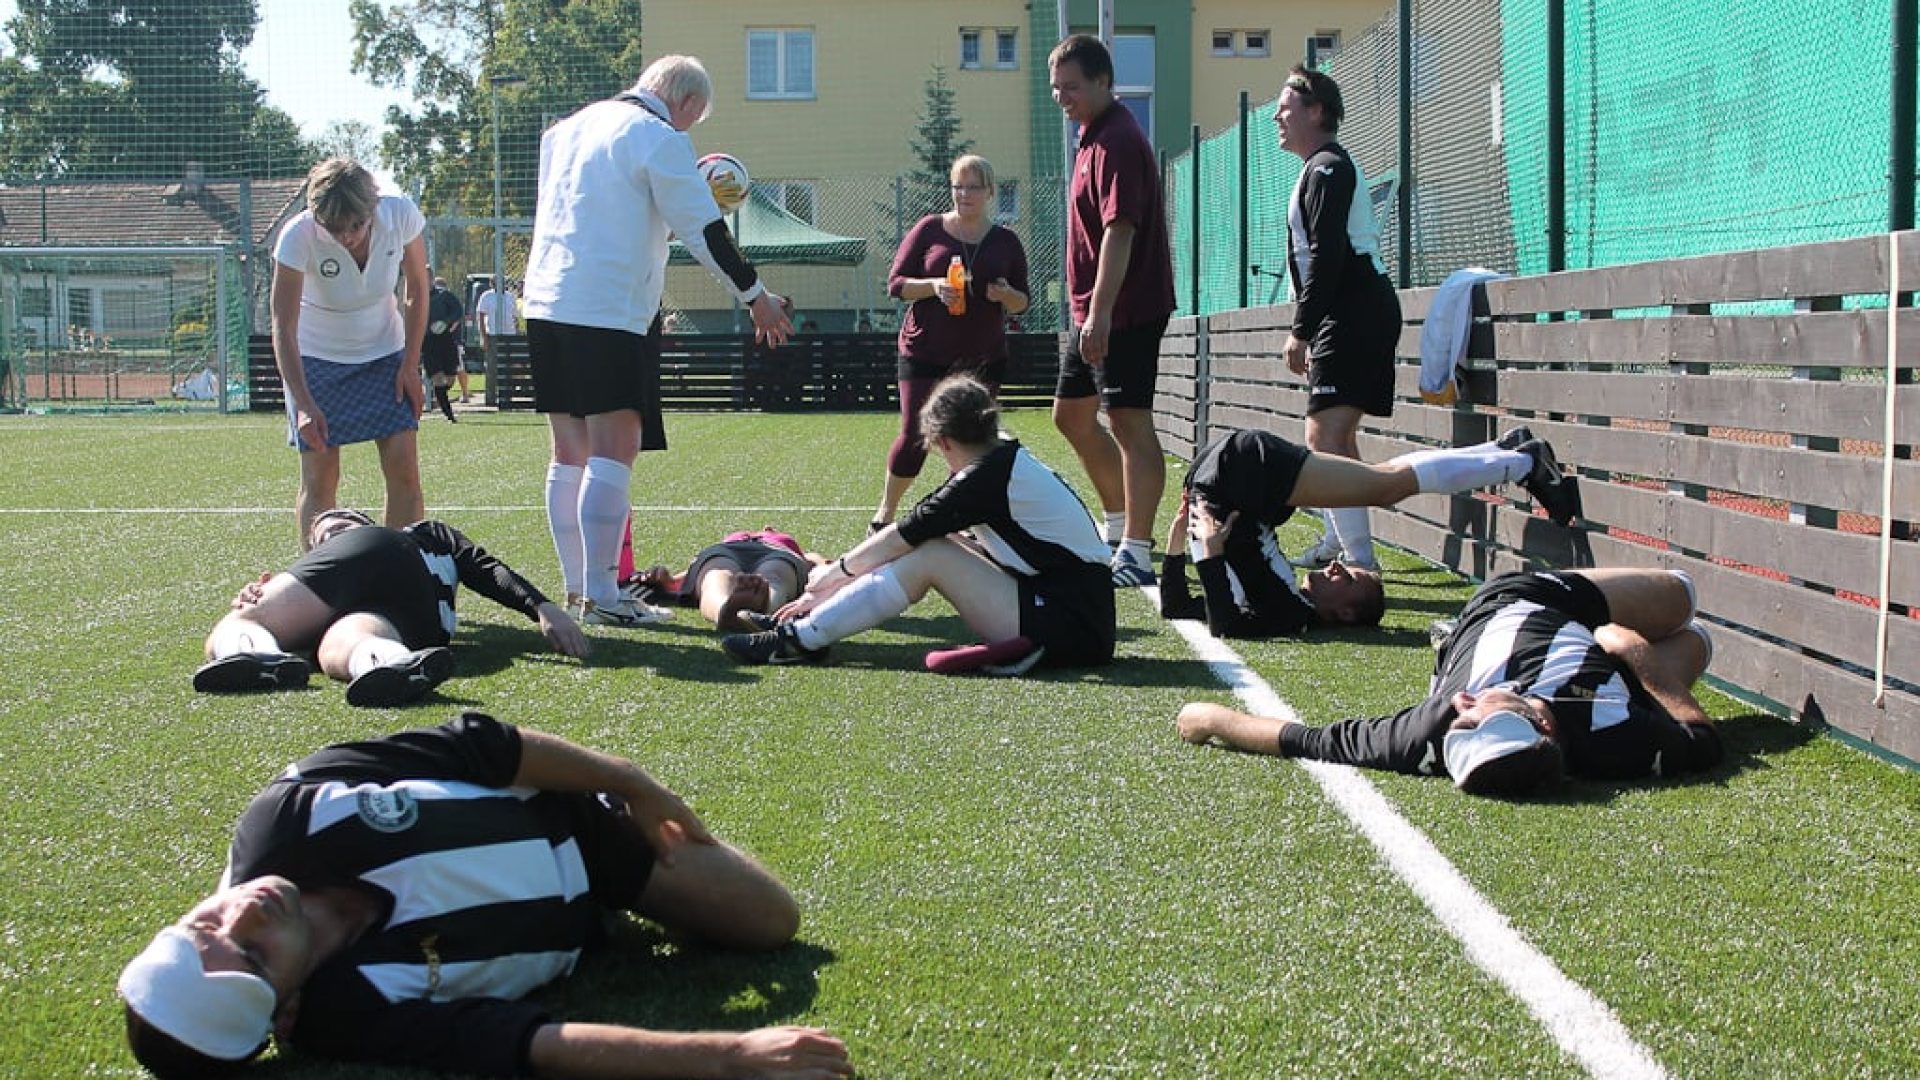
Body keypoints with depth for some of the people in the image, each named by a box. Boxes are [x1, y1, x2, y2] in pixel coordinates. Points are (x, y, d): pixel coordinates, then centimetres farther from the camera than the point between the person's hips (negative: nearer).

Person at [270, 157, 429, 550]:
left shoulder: (401, 215, -20)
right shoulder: (298, 237, -27)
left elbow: (417, 291, -3)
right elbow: (284, 329, -24)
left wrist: (410, 366, -7)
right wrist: (304, 405, -33)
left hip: (385, 353, 2)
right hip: (316, 359, -2)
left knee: (403, 466, -9)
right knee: (319, 477, -7)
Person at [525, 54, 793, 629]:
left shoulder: (567, 127, 19)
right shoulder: (659, 138, -5)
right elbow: (704, 230, -6)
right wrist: (756, 295, 3)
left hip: (547, 301, 8)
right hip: (609, 312, -8)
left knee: (570, 453, 12)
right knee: (614, 450, -7)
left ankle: (575, 587, 17)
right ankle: (601, 596, -10)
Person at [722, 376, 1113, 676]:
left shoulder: (986, 475, -14)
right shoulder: (1010, 461, 14)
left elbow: (900, 537, -7)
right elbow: (910, 537, 16)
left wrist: (835, 571, 9)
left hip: (1073, 633, -9)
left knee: (927, 556, -11)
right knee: (928, 547, 7)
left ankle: (799, 639, -7)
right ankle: (805, 624, 7)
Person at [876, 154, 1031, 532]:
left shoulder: (1006, 242, 7)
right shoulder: (929, 229, 2)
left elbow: (1022, 303, 10)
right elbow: (895, 283, 1)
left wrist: (1007, 295, -13)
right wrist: (933, 286, -18)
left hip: (983, 356, 2)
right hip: (924, 351, -2)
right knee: (914, 436, -5)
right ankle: (885, 512, 12)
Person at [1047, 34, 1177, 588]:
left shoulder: (1117, 141, -16)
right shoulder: (1094, 137, 17)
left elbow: (1120, 230, -24)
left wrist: (1100, 313, -30)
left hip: (1124, 312, -11)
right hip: (1094, 312, 11)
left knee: (1129, 422, -9)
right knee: (1072, 414, 17)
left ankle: (1136, 553, -6)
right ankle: (1119, 527, 28)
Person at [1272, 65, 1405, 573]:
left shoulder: (1327, 169, -10)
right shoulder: (1326, 168, 23)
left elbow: (1326, 256, -20)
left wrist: (1301, 330, -20)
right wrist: (1311, 332, 23)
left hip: (1354, 316, -12)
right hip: (1354, 316, 12)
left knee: (1323, 437, -19)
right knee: (1338, 436, 22)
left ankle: (1359, 558, -24)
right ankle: (1338, 542, 36)